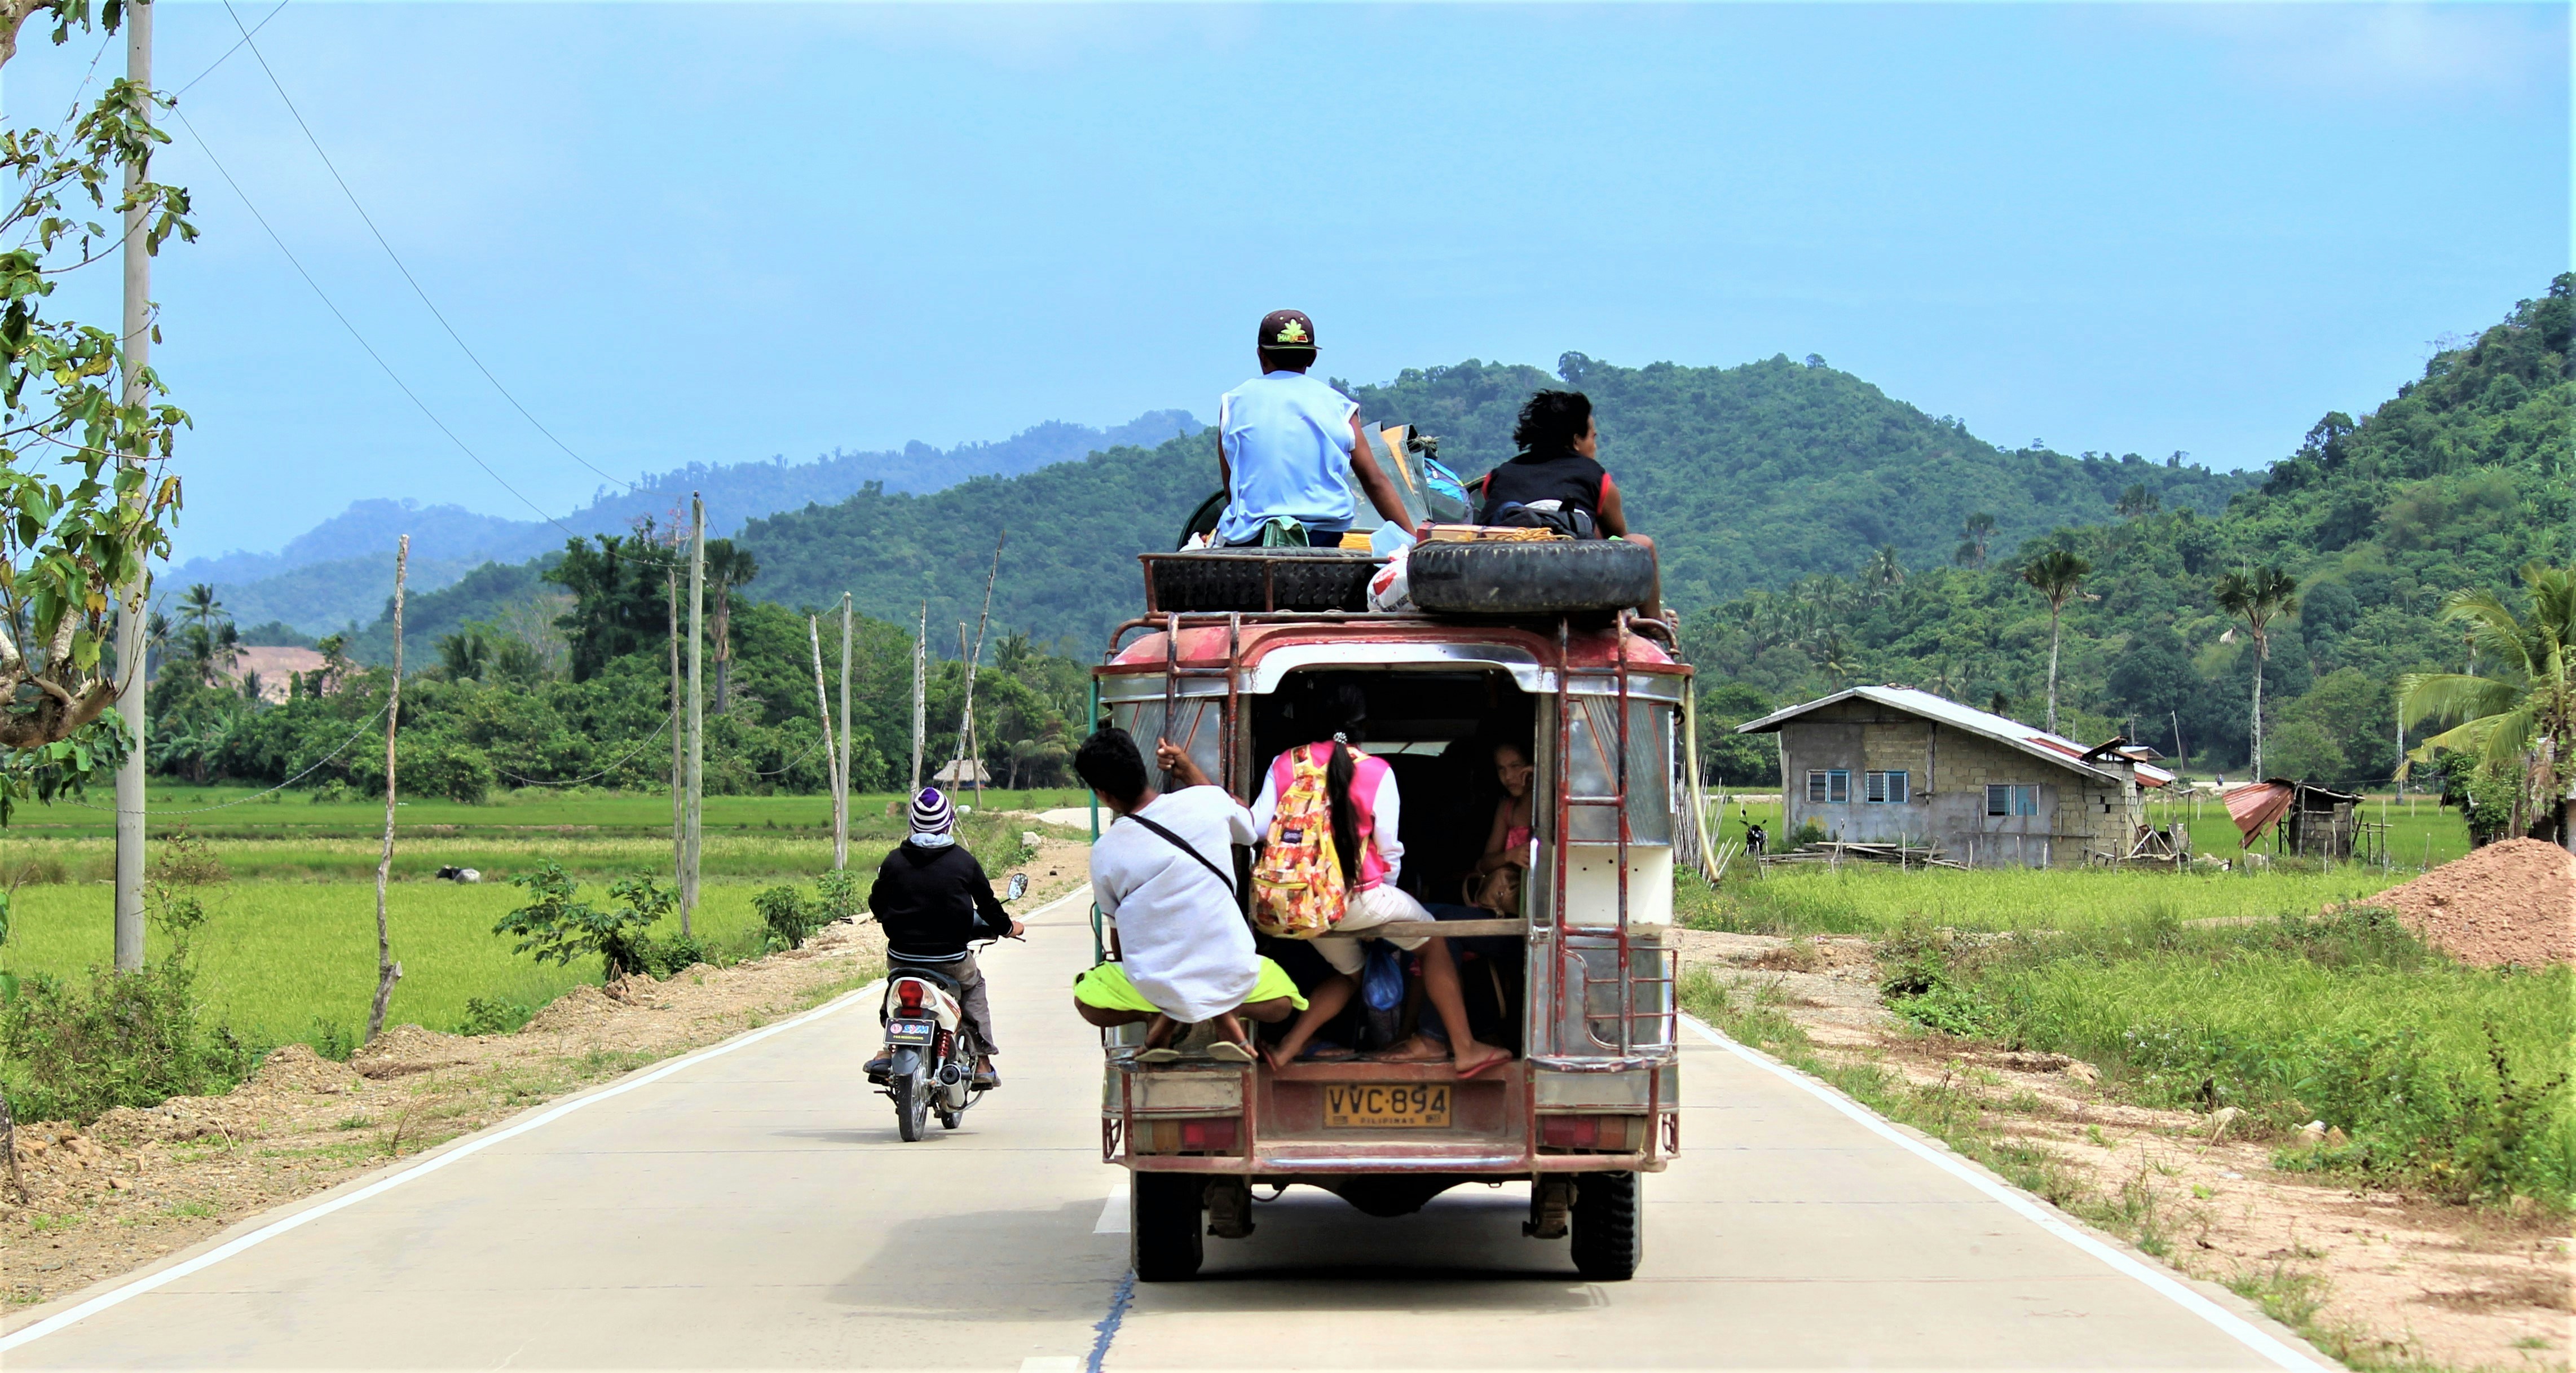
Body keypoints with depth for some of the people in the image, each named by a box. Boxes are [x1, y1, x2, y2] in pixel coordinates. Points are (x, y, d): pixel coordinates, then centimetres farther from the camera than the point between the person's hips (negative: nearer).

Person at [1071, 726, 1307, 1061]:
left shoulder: (1105, 853, -9)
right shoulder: (1208, 801, -8)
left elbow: (1117, 933, 7)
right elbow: (1247, 823, 19)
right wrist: (1189, 770, 26)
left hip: (1158, 986, -1)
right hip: (1232, 976, 1)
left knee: (1086, 1001, 28)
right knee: (1282, 1003, 32)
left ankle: (1160, 1019, 2)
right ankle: (1228, 1013, 2)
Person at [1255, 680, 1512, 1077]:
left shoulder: (1284, 765, 1)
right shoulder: (1376, 772, -5)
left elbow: (1257, 827, -6)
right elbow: (1389, 849, -2)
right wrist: (1385, 893, 16)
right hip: (1359, 898, -5)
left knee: (1350, 972, 28)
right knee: (1433, 941, 17)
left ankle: (1286, 1048, 18)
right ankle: (1464, 1048, 15)